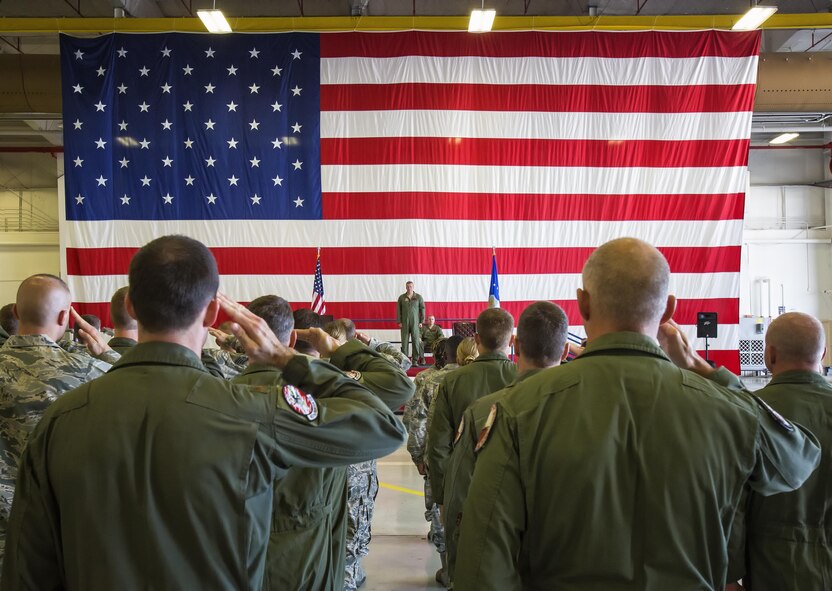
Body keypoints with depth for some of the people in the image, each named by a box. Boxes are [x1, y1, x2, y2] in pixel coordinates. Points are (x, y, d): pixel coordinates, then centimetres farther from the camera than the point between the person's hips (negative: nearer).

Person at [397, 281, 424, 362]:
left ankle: (415, 360, 3)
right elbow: (398, 310, 6)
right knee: (404, 341, -1)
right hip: (404, 323, 0)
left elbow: (422, 309, 6)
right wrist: (399, 322, -1)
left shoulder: (418, 297, 5)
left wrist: (421, 321, 0)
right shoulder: (401, 297, 6)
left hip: (415, 323, 0)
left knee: (416, 341, -2)